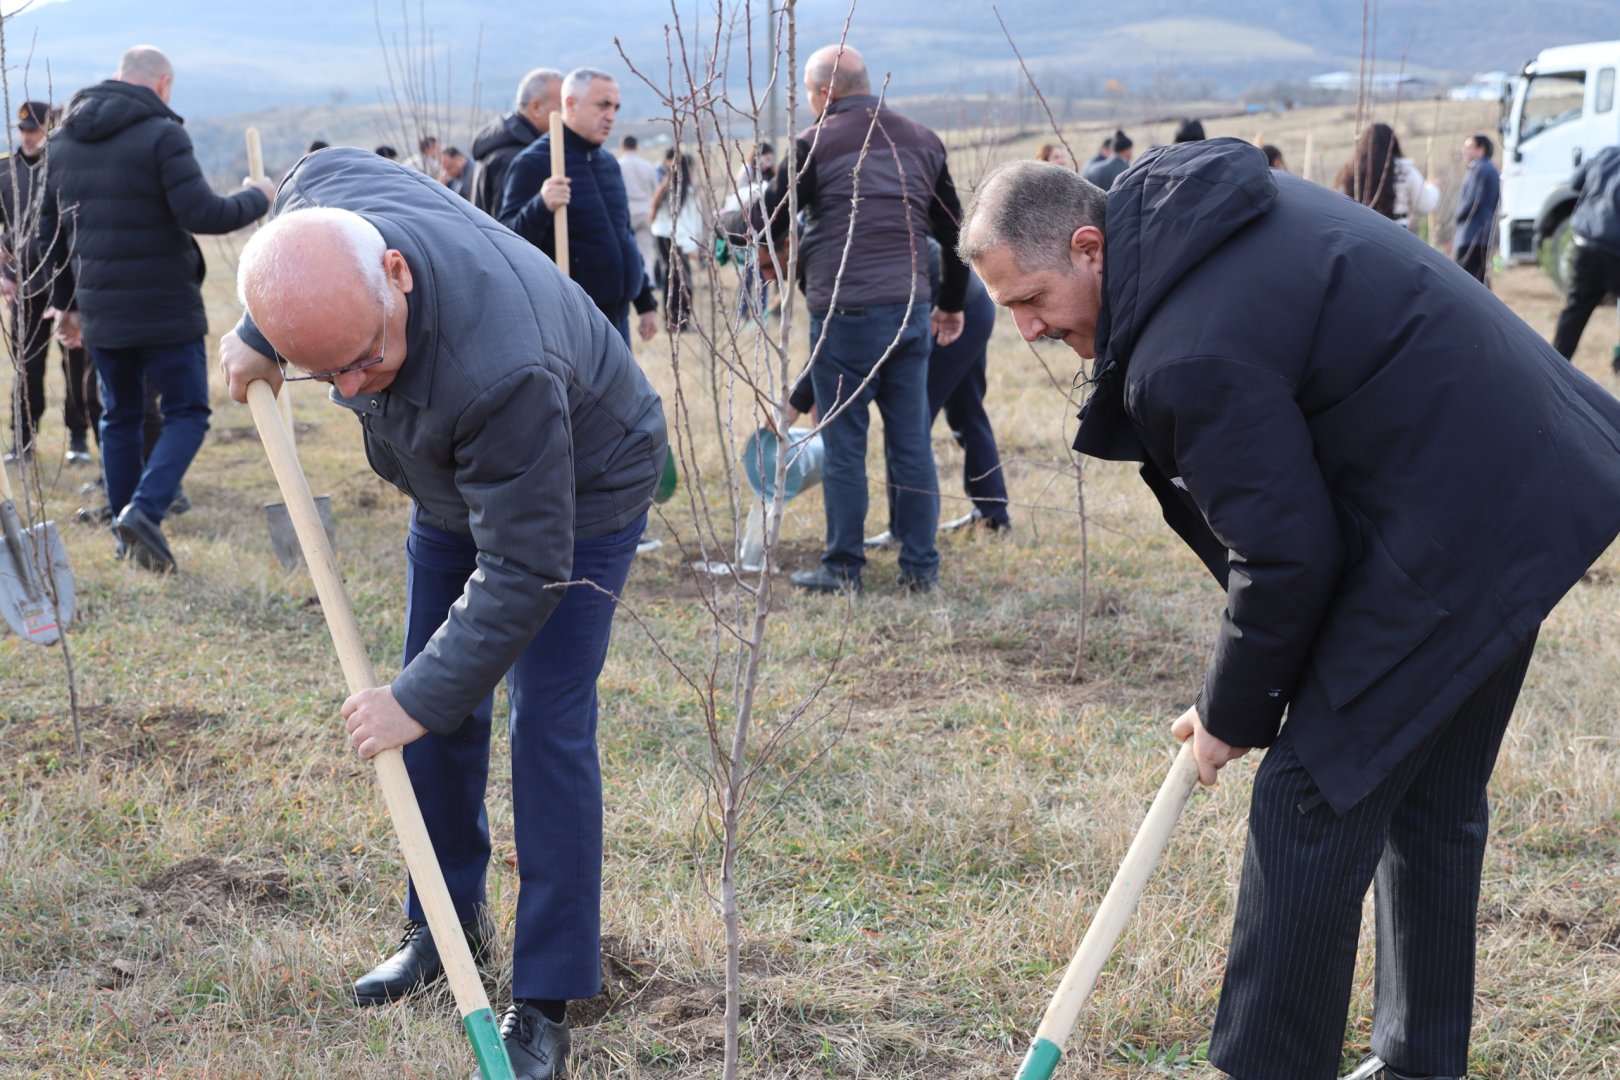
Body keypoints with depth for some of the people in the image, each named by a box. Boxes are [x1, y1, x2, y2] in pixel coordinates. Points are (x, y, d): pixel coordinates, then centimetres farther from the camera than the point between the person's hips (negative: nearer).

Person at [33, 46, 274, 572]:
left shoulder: (63, 140, 9)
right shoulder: (161, 135, -13)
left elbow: (48, 230, 14)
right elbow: (200, 214, -20)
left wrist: (64, 300, 23)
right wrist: (255, 198, -2)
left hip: (99, 311, 6)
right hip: (164, 310, -6)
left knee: (120, 417, 17)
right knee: (186, 414, 3)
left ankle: (127, 532, 20)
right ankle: (145, 509, -17)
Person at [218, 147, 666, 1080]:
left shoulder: (501, 370, -47)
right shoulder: (328, 197, -28)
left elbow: (523, 573, -38)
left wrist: (419, 699, -31)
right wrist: (257, 340, 5)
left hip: (579, 492, -7)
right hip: (456, 482, 7)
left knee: (548, 729, -10)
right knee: (441, 707, 12)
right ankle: (449, 922, 31)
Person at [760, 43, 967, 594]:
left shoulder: (817, 142, -6)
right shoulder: (923, 141, 11)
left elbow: (775, 217, 0)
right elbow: (953, 230, 16)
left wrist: (766, 262, 21)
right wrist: (951, 304, 26)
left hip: (844, 313, -5)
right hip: (911, 311, 5)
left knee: (844, 444, 3)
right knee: (912, 443, 8)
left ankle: (843, 567, 8)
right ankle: (920, 567, 12)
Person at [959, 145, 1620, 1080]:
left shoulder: (1189, 359, -25)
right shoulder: (1224, 201, 5)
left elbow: (1286, 558, -19)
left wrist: (1235, 713, -3)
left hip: (1452, 539, -10)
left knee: (1314, 799, -5)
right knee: (1435, 799, 18)